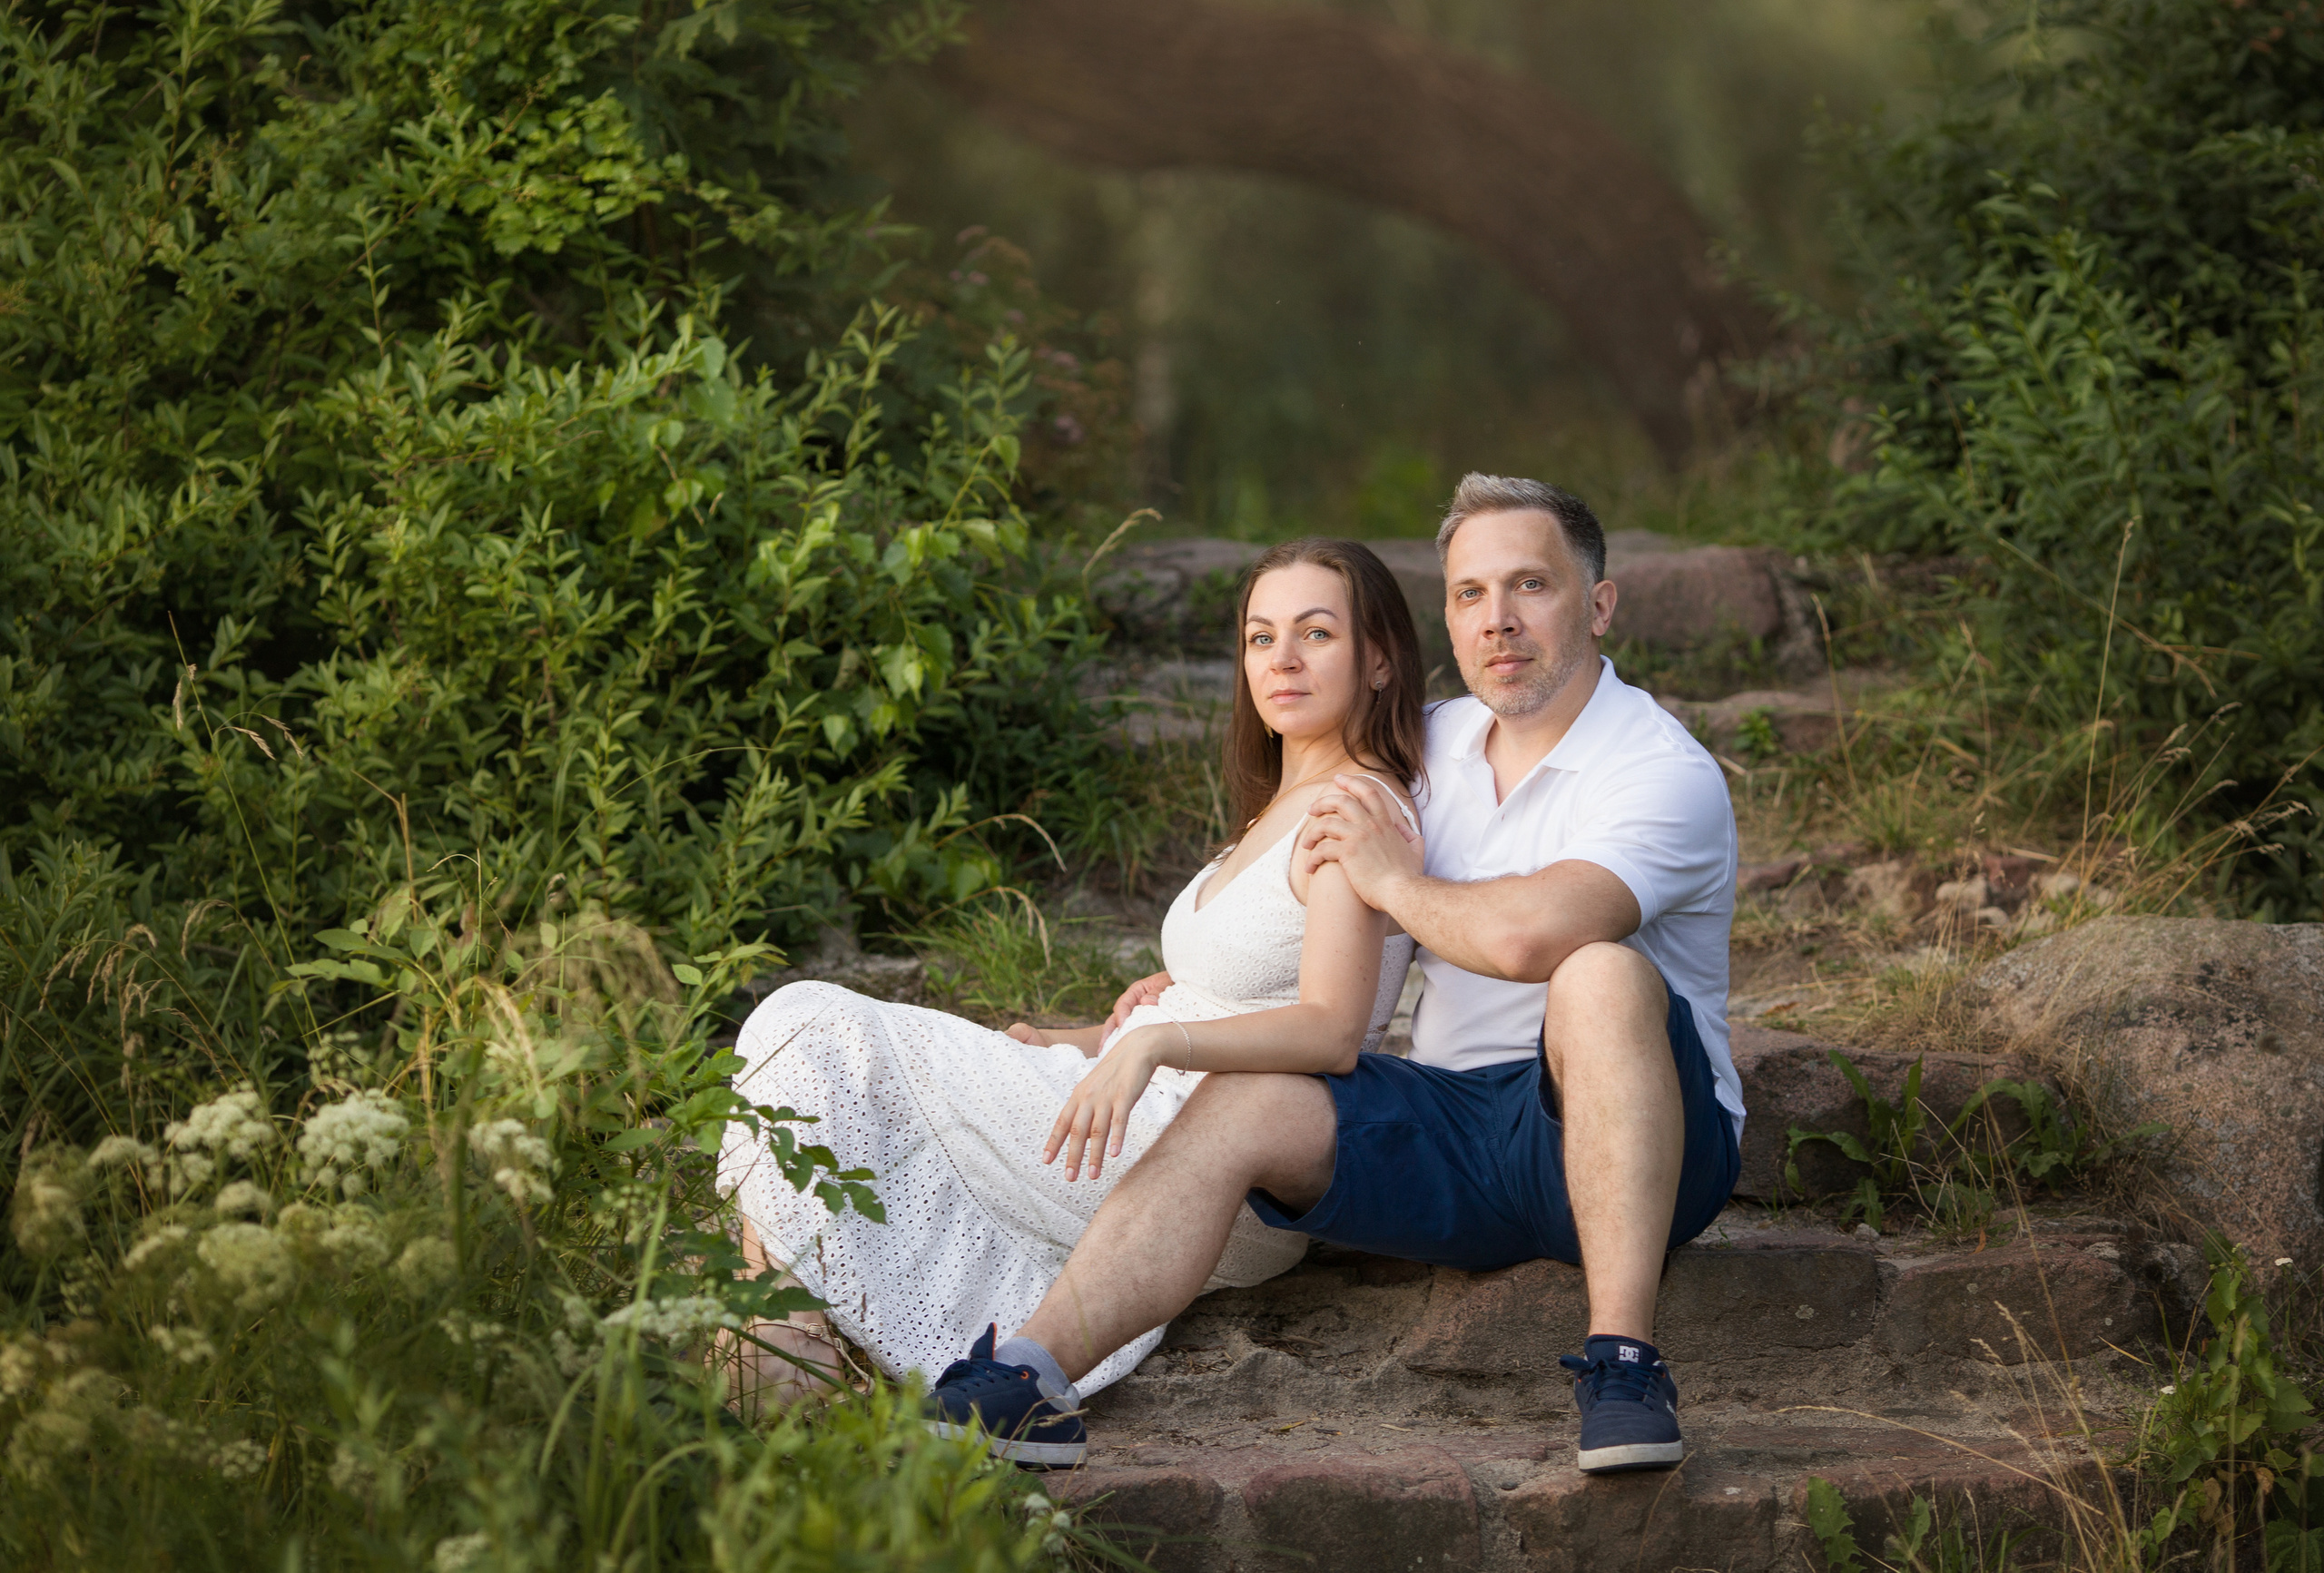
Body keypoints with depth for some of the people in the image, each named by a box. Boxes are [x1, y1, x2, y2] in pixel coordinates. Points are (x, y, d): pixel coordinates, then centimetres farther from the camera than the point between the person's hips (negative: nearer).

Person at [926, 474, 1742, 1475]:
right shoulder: (1439, 744, 13)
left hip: (1634, 1144, -6)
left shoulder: (1665, 772, -12)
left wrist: (1396, 883, -12)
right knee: (1243, 1105, -17)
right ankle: (1027, 1379, -26)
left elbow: (1528, 933, -31)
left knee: (1602, 976, -36)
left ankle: (1622, 1360, -37)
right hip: (1454, 1133, 6)